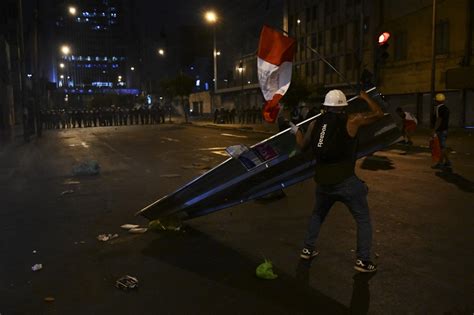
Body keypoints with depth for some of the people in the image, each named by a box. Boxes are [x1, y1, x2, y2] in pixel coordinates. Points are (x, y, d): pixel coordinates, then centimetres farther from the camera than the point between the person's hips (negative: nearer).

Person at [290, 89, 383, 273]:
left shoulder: (315, 124, 6)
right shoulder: (352, 121, -5)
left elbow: (303, 146, 18)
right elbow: (378, 113, 5)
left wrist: (296, 131, 37)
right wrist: (365, 98, 21)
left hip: (323, 181, 4)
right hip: (346, 182, -4)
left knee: (317, 214, 27)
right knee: (363, 219, 11)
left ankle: (308, 249, 31)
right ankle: (363, 260, 8)